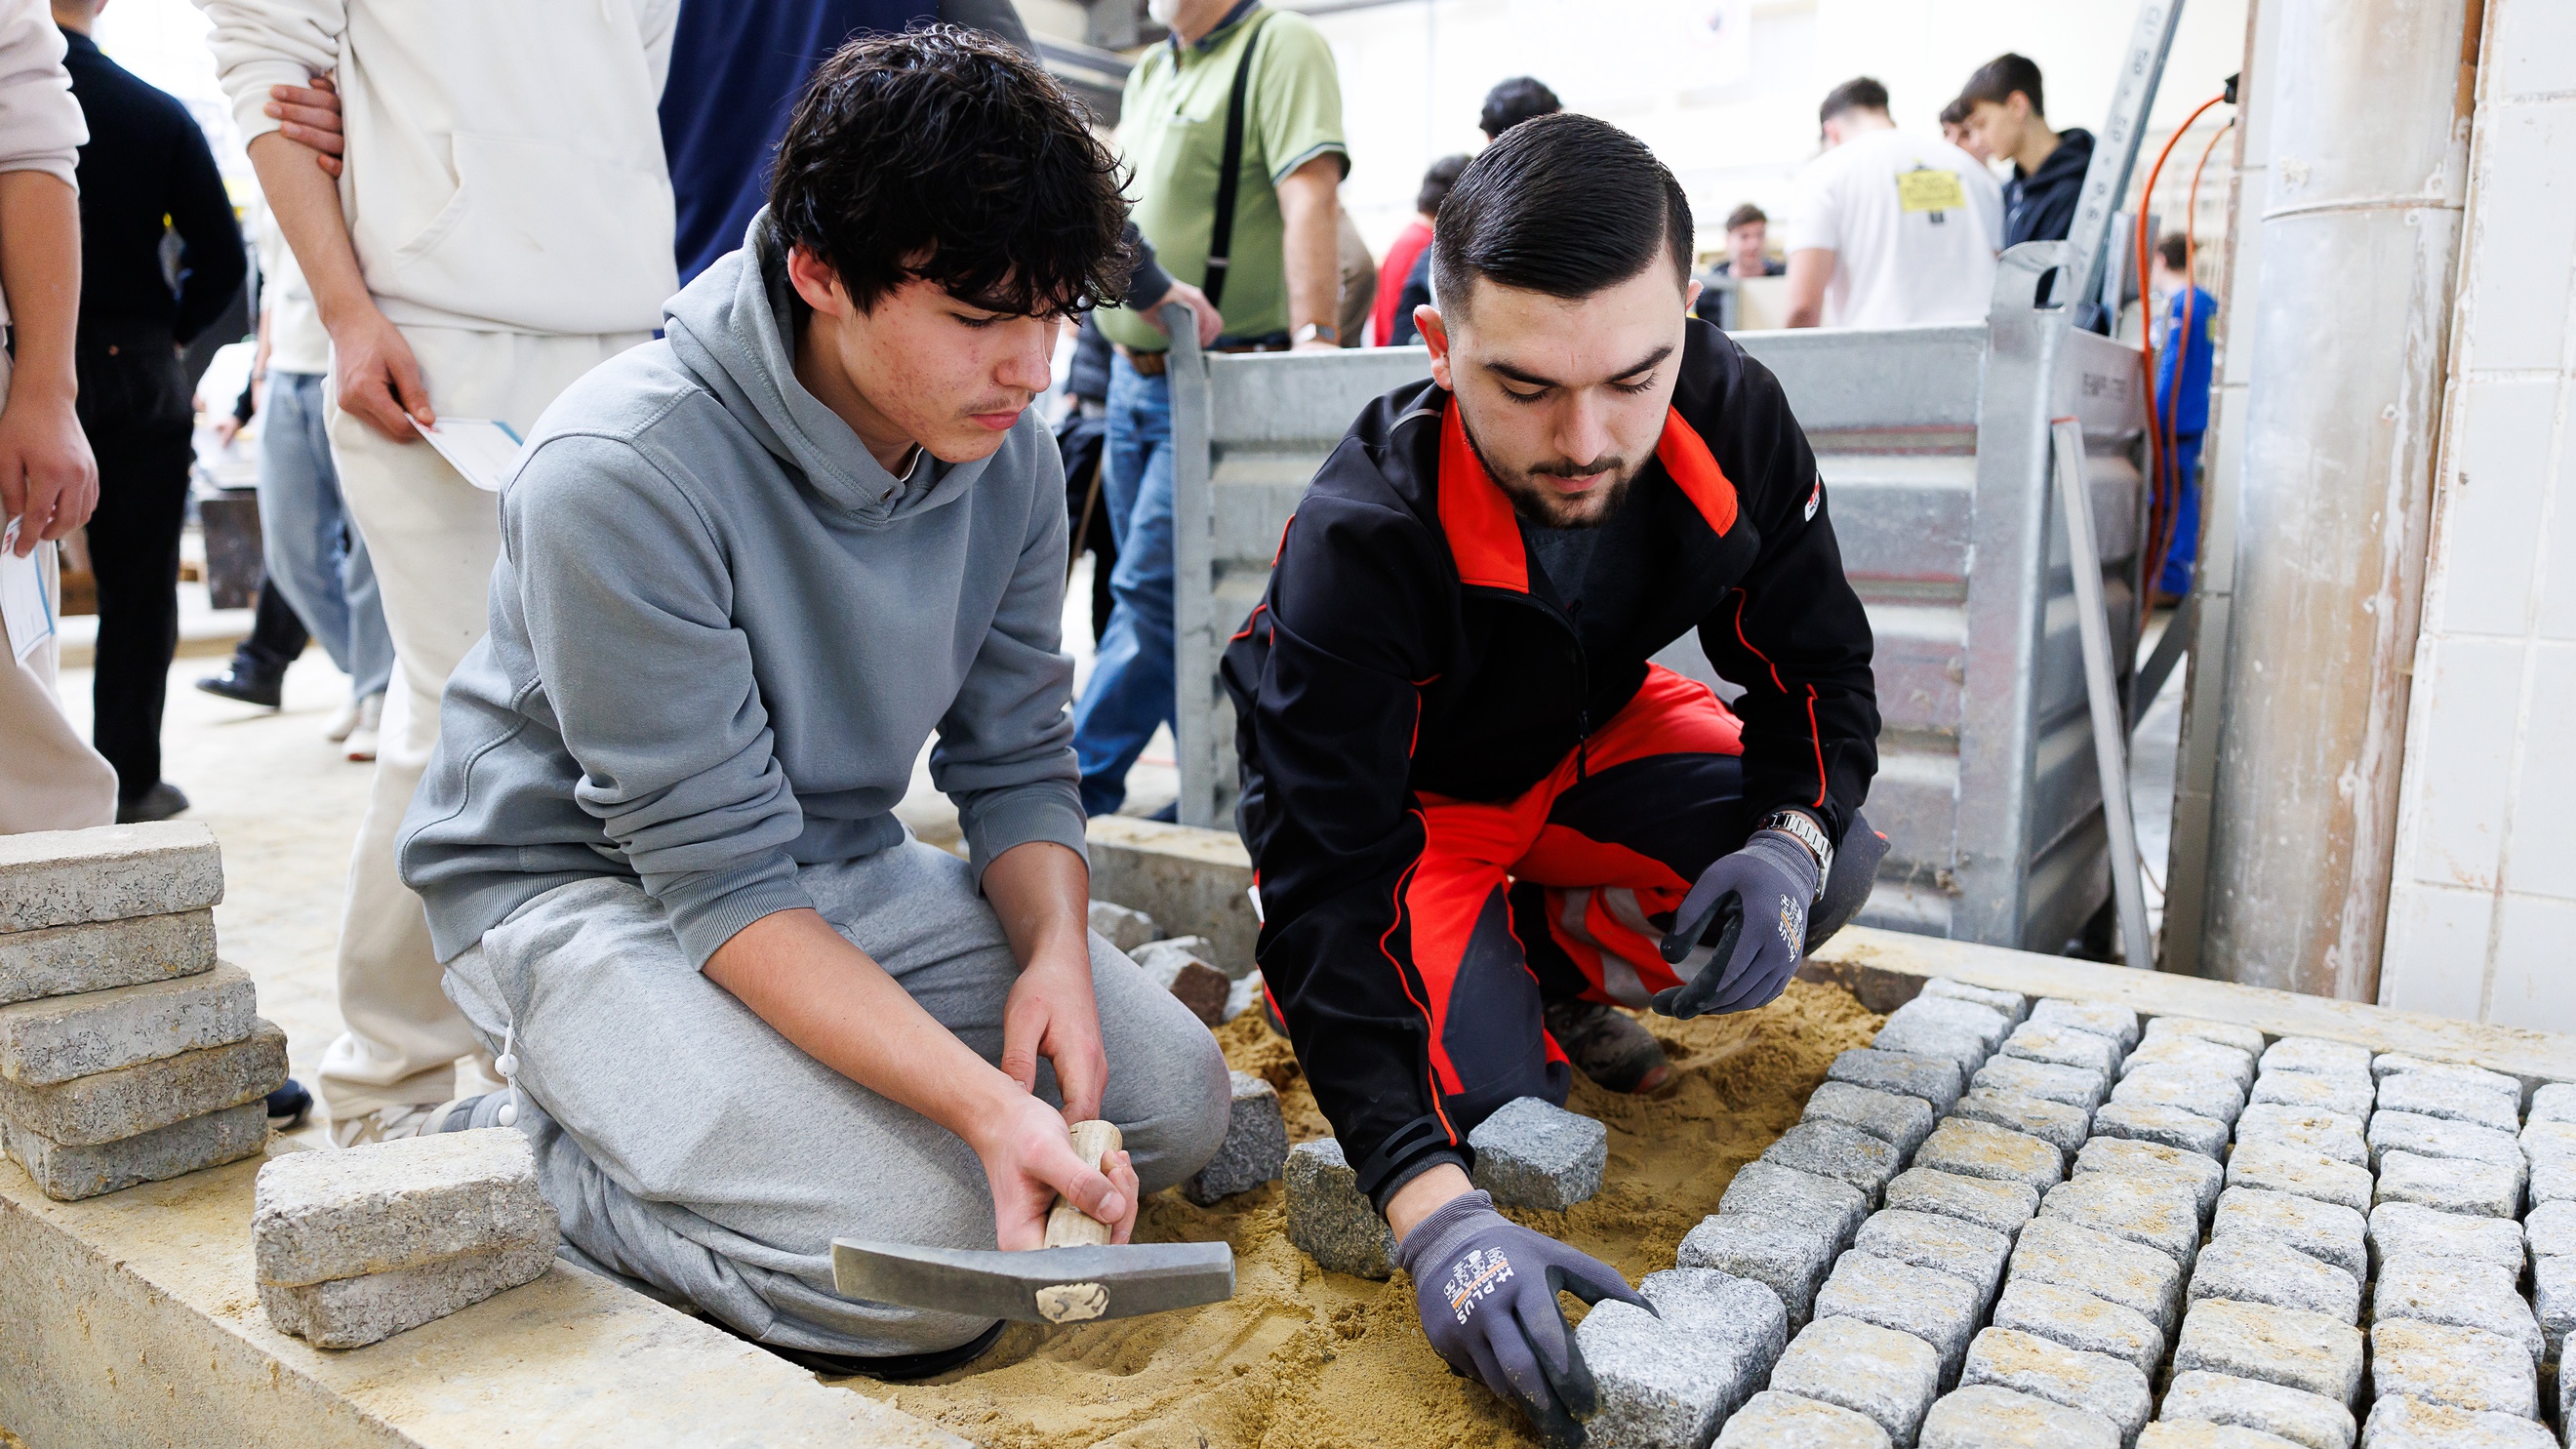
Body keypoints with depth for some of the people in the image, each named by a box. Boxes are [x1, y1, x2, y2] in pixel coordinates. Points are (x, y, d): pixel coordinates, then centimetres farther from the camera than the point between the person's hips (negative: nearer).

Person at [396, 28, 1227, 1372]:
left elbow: (1017, 757, 1)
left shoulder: (1007, 454, -7)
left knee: (1177, 1099, -3)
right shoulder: (619, 475, -27)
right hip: (585, 886, -6)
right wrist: (980, 1104, -35)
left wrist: (1056, 949, -20)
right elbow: (720, 877, -26)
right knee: (928, 1255, -26)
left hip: (843, 868, 7)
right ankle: (524, 1142, 0)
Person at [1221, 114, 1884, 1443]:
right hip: (1409, 804, -4)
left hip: (1593, 744, 5)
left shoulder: (1734, 418, -21)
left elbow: (1817, 667, -8)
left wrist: (1791, 836, -31)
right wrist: (1432, 1208, -47)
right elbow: (1323, 878, -38)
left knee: (1828, 872, -17)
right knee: (1491, 1093, -22)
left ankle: (1551, 960, 7)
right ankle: (1485, 984, 13)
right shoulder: (1359, 540, -35)